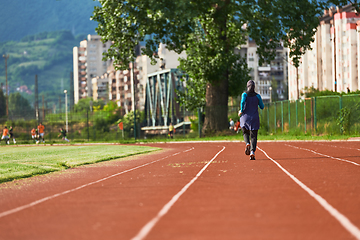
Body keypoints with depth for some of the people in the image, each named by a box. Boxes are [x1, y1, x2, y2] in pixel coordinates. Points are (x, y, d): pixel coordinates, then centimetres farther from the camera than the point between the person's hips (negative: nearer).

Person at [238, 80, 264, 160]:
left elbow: (243, 102, -21)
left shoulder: (245, 94, -2)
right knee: (253, 136, 2)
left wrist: (241, 110, -7)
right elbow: (262, 107, 8)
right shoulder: (257, 96, 2)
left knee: (245, 133, 19)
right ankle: (252, 151, -18)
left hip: (245, 117, 0)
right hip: (255, 118, 0)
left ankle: (247, 143, -12)